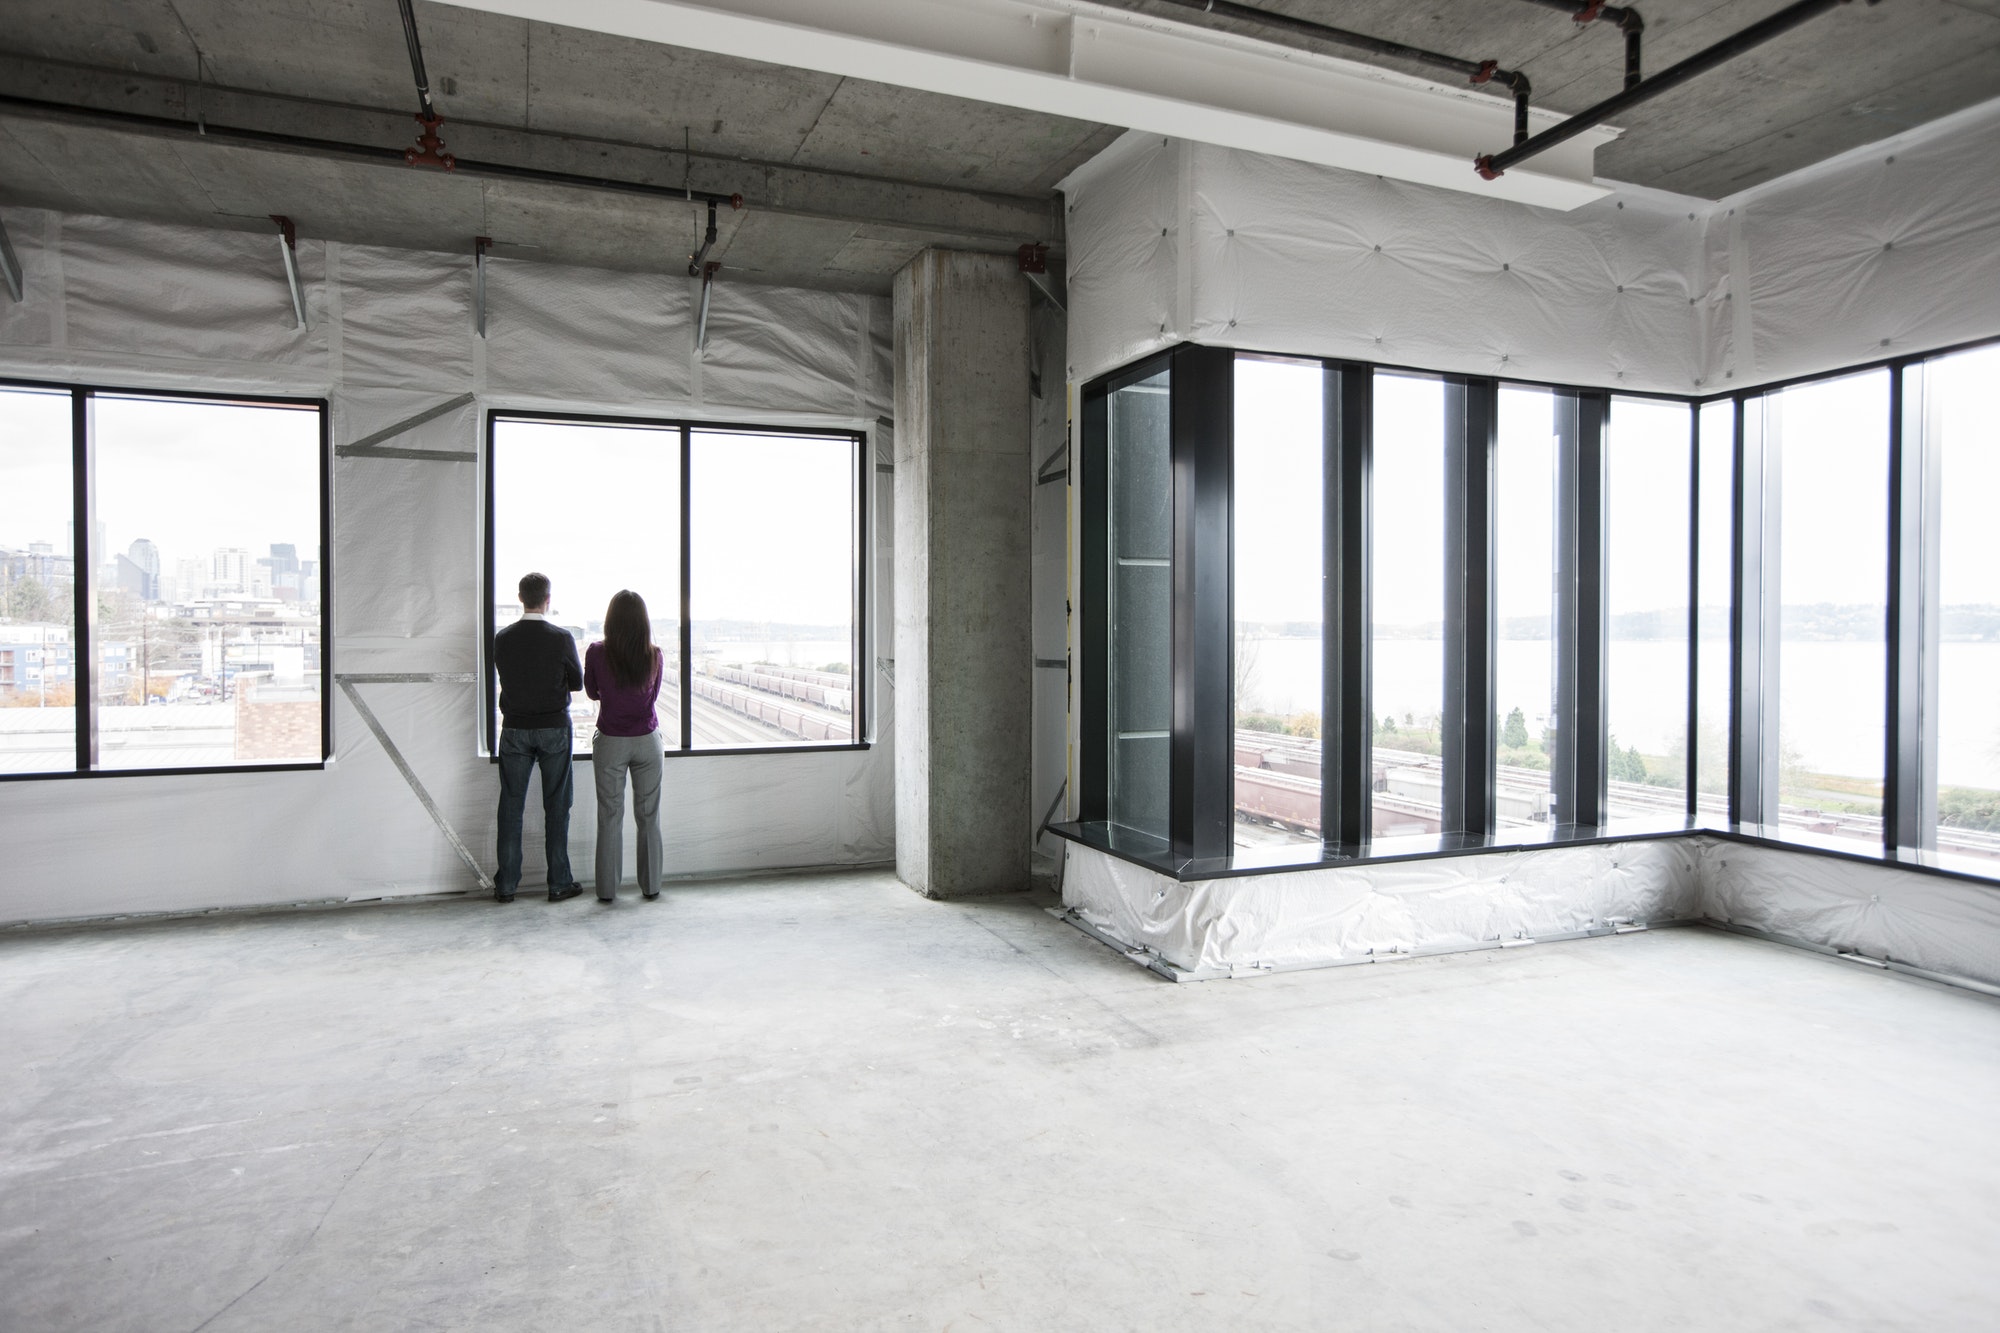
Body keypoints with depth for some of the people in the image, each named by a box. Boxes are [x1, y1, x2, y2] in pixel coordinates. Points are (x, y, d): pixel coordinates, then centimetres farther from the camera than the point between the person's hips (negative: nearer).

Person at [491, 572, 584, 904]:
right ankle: (559, 882, 10)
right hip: (554, 727, -2)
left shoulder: (503, 638, -4)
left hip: (515, 729, 2)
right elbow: (577, 682, -1)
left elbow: (503, 678, 7)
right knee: (556, 806, 6)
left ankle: (506, 884, 12)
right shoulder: (561, 637, -11)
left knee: (511, 806, 9)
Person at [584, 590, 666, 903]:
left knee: (610, 816, 6)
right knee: (648, 816, 9)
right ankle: (651, 886, 16)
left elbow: (592, 692, 6)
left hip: (610, 742, -1)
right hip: (647, 741, 1)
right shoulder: (654, 655, -6)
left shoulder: (597, 653, -10)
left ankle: (607, 889, 11)